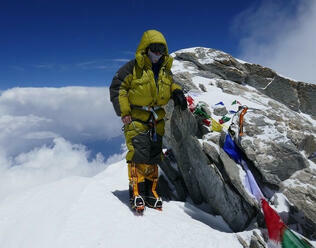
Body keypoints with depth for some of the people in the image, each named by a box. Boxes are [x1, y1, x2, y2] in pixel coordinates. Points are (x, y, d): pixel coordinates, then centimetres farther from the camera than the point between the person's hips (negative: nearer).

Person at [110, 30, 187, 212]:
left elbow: (171, 84, 29)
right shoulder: (133, 67, -7)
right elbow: (117, 88, -7)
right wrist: (124, 113, -12)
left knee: (154, 156, 7)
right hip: (136, 118, -5)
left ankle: (150, 191, 17)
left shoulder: (165, 69, 11)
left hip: (157, 120, 6)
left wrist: (177, 92, 6)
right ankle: (136, 192, -3)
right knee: (138, 154, -14)